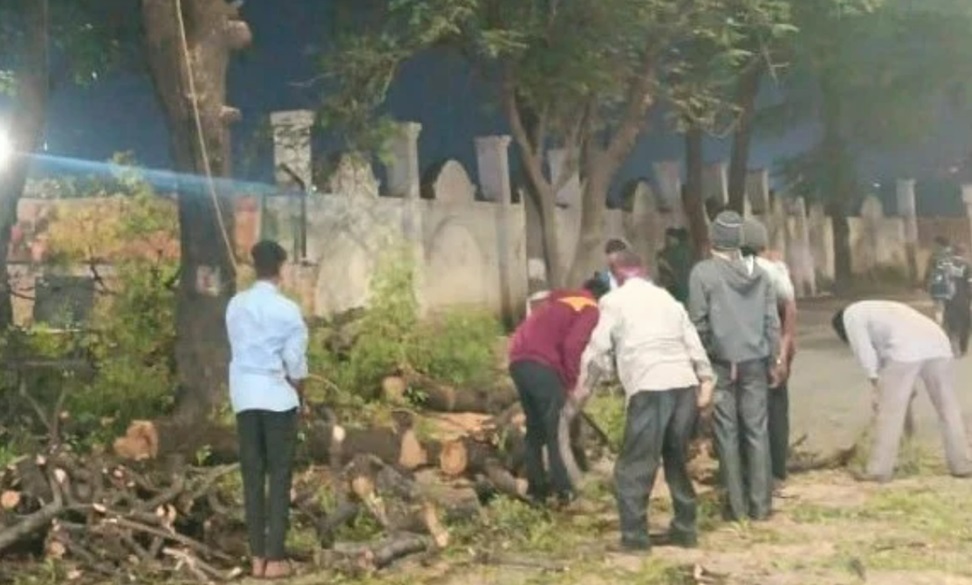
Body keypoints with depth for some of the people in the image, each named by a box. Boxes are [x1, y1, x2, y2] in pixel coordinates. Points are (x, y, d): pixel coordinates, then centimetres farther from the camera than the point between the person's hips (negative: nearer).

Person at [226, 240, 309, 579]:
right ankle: (275, 558, 0)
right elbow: (295, 361, -9)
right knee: (280, 476, 1)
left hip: (244, 396, 4)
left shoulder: (236, 306, 3)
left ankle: (257, 557, 9)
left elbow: (238, 350, 6)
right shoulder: (287, 309, -10)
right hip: (278, 396, -4)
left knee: (252, 475, 7)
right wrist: (300, 394, 10)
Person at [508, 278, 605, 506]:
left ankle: (536, 489, 18)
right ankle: (563, 490, -2)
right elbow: (572, 346, -11)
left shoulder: (558, 301, 29)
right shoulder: (590, 310, 6)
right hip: (542, 366, -7)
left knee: (534, 428, 16)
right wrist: (570, 382, -2)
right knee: (555, 431, -1)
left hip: (518, 361, 7)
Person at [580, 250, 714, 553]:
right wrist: (706, 379, 16)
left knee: (635, 465, 2)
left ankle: (634, 534, 2)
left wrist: (585, 385, 17)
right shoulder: (666, 297, 24)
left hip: (650, 388, -6)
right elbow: (693, 342, 18)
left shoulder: (614, 300, 9)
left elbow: (599, 348, 5)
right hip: (685, 384, 6)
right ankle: (685, 528, 22)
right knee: (677, 460, 19)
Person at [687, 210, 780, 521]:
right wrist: (774, 359, 14)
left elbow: (698, 322, -7)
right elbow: (772, 321, 6)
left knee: (727, 434, 3)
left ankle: (737, 505, 5)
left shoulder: (703, 272, -8)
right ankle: (761, 504, 8)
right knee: (757, 431, 6)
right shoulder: (758, 272, 5)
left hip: (720, 362, -3)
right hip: (755, 361, 3)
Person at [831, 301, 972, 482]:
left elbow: (864, 350, 7)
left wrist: (876, 384, 9)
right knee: (948, 407, 15)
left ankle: (879, 470, 2)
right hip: (938, 343, 7)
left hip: (907, 348, -7)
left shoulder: (851, 314, 19)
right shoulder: (880, 310, 42)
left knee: (890, 411, 0)